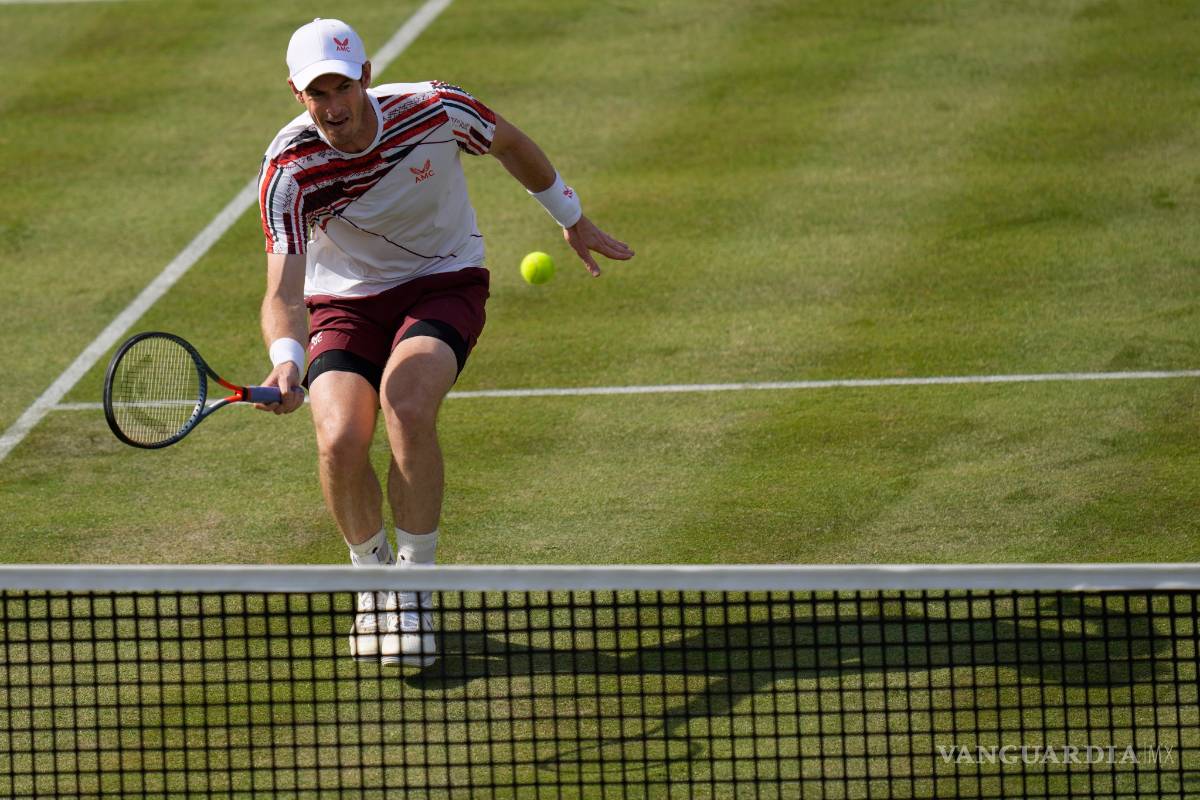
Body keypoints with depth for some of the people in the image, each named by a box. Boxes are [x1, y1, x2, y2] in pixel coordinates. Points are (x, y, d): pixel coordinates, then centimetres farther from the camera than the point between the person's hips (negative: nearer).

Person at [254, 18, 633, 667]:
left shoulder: (435, 111, -21)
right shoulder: (287, 170, -22)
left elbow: (511, 144, 3)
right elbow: (284, 290, -29)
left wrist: (572, 218, 16)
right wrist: (286, 362, -50)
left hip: (442, 284, -1)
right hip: (344, 301, 1)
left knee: (406, 403, -32)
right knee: (341, 441, -24)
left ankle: (416, 579, -17)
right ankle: (372, 571, 7)